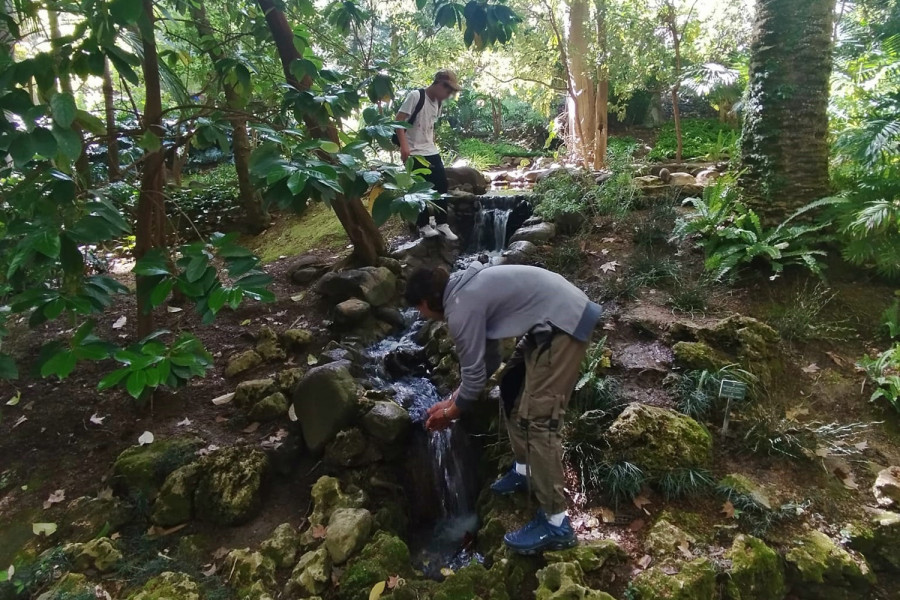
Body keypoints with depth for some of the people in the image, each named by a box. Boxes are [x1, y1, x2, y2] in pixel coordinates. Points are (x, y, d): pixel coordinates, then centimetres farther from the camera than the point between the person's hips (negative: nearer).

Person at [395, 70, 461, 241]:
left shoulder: (437, 103, 11)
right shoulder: (416, 96, -12)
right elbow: (399, 119, -16)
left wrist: (432, 145, 19)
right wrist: (404, 145, -24)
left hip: (431, 152, 8)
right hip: (414, 153, -8)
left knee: (441, 185, 6)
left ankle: (441, 223, 15)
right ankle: (423, 226, 9)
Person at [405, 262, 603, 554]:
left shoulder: (461, 309, -14)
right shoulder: (467, 288, 17)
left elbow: (474, 375, -8)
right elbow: (487, 360, 22)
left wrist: (449, 414, 10)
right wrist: (451, 400, 23)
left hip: (563, 324, -11)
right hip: (563, 313, 11)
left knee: (537, 419, -9)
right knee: (512, 387, 21)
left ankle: (556, 524, -2)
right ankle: (524, 469, 33)